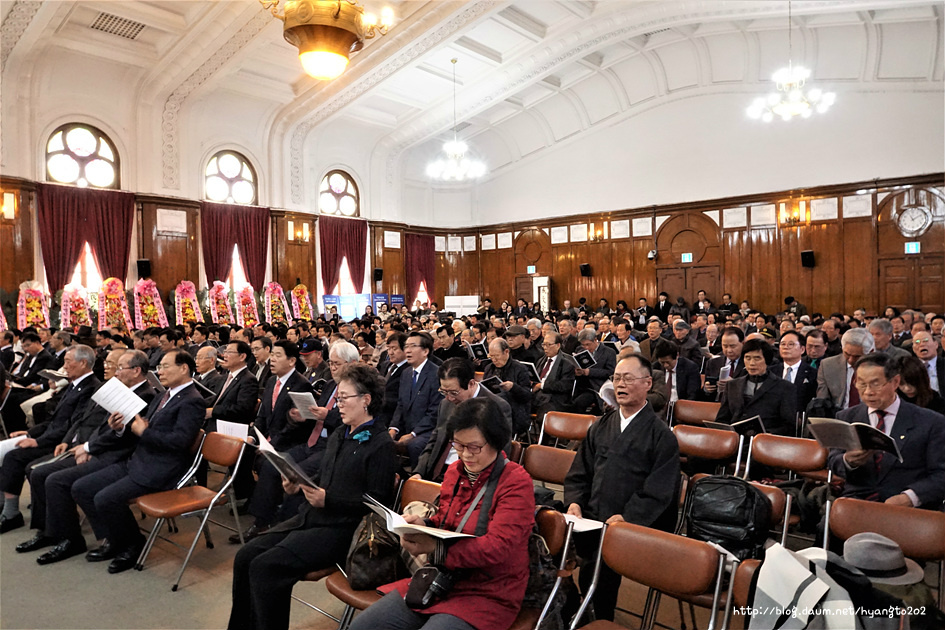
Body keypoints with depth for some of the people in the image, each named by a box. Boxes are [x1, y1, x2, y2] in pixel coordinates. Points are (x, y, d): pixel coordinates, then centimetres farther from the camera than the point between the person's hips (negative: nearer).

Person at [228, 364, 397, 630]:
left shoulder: (381, 444, -11)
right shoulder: (338, 436, 17)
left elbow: (376, 502, -14)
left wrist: (327, 499, -19)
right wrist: (299, 485, 5)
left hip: (341, 528, -8)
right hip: (309, 517, 9)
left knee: (265, 566, -20)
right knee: (245, 557, -3)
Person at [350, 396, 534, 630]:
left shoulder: (516, 482, -15)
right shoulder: (455, 470, 7)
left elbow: (498, 547, -22)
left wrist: (434, 548, -29)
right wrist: (423, 526, -6)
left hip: (487, 595, -7)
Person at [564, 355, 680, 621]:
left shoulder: (661, 436, 2)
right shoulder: (601, 427, 18)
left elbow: (657, 492, -6)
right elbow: (579, 474, 17)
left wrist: (627, 518, -18)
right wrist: (574, 501, -1)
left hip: (632, 527, -4)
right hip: (590, 520, 4)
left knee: (600, 565, -28)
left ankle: (601, 622, -1)